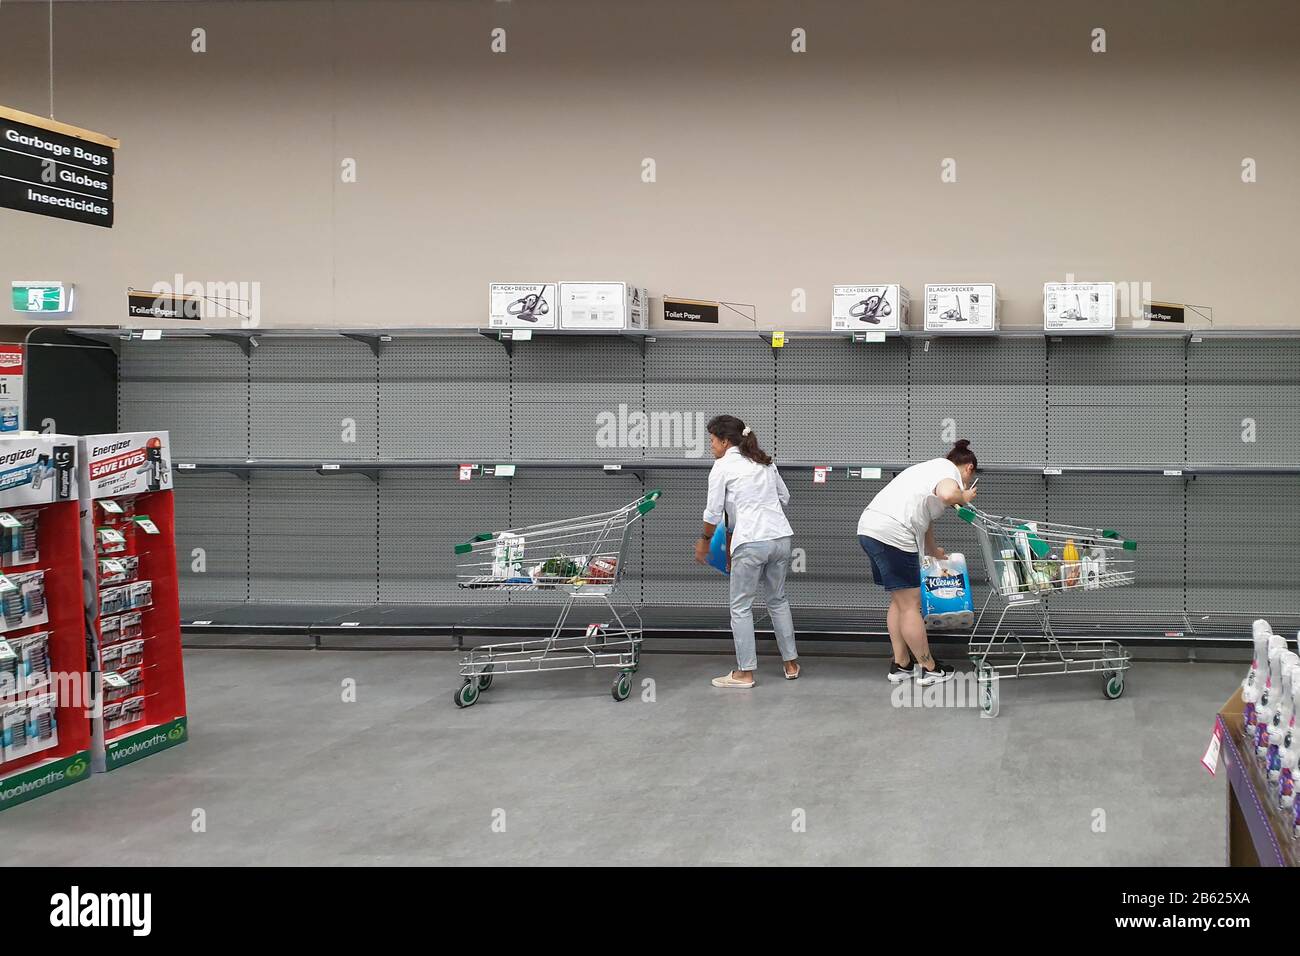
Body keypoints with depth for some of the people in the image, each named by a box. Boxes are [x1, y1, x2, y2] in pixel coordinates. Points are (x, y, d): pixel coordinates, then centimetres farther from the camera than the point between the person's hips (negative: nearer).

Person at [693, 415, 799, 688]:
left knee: (741, 607, 5)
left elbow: (714, 512, -2)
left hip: (752, 542, -6)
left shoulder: (723, 466, -3)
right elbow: (784, 497, 24)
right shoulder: (764, 461, 16)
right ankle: (791, 664, 24)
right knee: (778, 600, 21)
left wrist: (705, 540, 14)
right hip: (781, 537, 7)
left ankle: (745, 673, 6)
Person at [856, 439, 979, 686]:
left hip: (868, 527, 10)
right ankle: (929, 669, 11)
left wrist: (932, 550, 54)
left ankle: (901, 665, 25)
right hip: (892, 535, -10)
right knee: (910, 605, 1)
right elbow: (947, 494, -27)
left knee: (899, 601, 20)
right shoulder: (951, 473, -1)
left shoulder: (934, 467, 28)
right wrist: (964, 497, -4)